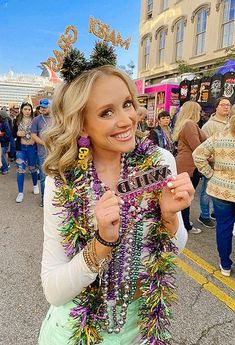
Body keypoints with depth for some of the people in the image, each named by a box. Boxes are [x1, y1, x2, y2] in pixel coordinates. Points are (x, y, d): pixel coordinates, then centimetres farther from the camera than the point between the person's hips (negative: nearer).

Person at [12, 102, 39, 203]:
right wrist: (17, 133, -11)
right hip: (21, 148, 2)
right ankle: (20, 192, 9)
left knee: (32, 168, 14)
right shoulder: (17, 121, 3)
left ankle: (35, 185, 39)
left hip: (32, 147, -1)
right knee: (20, 170, 0)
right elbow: (13, 133, 9)